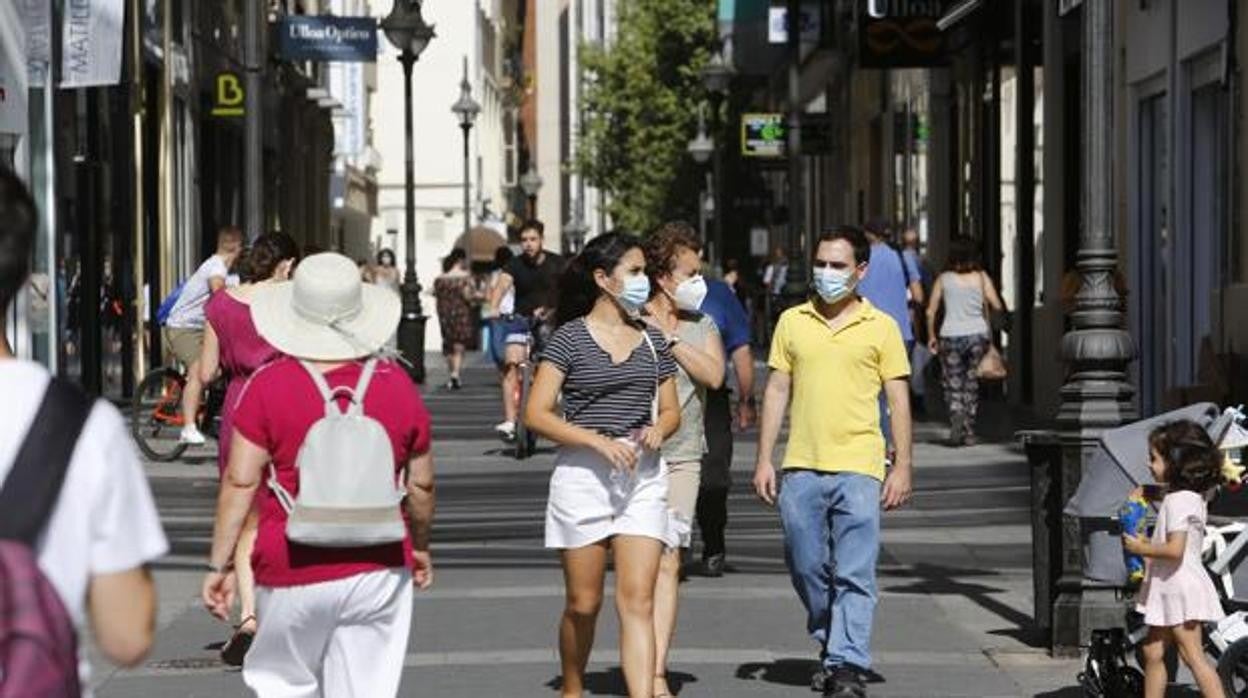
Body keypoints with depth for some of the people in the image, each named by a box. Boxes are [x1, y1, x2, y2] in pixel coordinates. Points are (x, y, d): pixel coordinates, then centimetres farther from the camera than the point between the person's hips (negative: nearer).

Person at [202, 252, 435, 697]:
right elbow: (421, 483, 9)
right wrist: (420, 547, 26)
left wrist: (220, 564, -2)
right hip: (378, 570, 2)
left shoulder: (268, 386, -7)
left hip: (294, 572, -2)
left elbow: (240, 481, -9)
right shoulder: (396, 383, 1)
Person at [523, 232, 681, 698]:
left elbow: (671, 410, 19)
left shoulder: (651, 340, 11)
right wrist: (599, 441, -18)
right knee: (583, 603, 7)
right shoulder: (570, 337, -3)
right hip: (583, 475, -3)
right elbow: (536, 414, -8)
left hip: (642, 477, 3)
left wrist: (658, 430, -5)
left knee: (638, 602, -8)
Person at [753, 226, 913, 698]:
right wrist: (764, 460, 6)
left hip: (858, 468, -3)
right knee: (807, 567, 9)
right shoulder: (792, 322, 10)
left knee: (855, 575, -8)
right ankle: (830, 643, 30)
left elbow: (899, 400, 5)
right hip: (801, 468, 3)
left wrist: (902, 467, -2)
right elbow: (777, 391, 12)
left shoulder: (880, 327, 4)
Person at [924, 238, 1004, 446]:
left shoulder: (944, 279, 1)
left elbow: (931, 311, 0)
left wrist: (931, 336, 12)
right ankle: (969, 432, 11)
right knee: (972, 384, 12)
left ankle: (957, 416, -23)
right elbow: (997, 305, -7)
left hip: (951, 336, -1)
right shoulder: (981, 277, 1)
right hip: (977, 335, 1)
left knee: (953, 385, 4)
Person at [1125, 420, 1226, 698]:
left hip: (1181, 587, -10)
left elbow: (1175, 550, -26)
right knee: (1153, 652, 14)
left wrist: (1141, 548, -14)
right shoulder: (1192, 497, 13)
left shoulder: (1178, 500, -19)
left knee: (1193, 656, -10)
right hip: (1168, 590, 10)